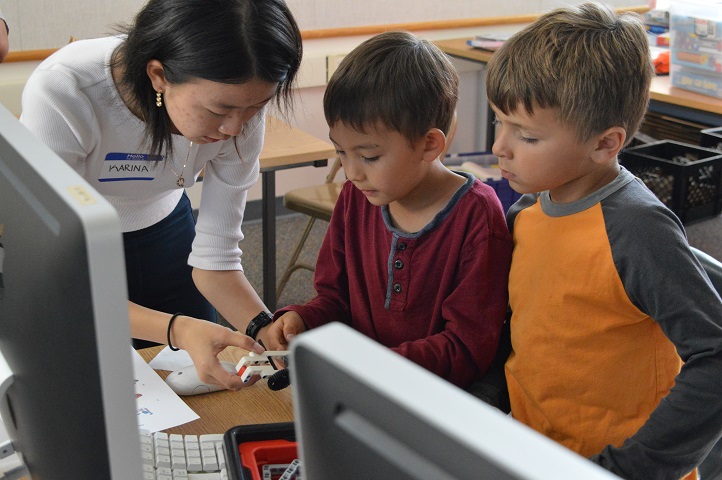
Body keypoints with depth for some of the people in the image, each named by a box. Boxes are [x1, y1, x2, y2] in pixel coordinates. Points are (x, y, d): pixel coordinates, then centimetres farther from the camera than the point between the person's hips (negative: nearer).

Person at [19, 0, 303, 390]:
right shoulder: (61, 93, -38)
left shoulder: (239, 107, -27)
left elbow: (214, 261, -18)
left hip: (160, 226, 3)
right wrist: (176, 329, -48)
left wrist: (266, 329, -36)